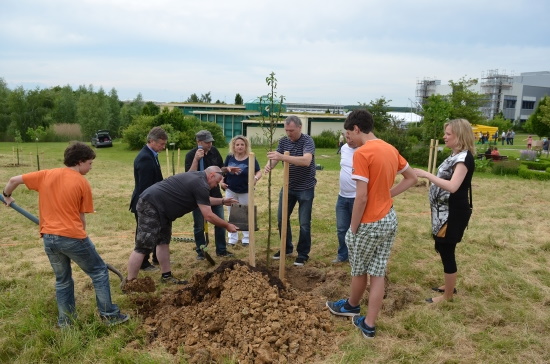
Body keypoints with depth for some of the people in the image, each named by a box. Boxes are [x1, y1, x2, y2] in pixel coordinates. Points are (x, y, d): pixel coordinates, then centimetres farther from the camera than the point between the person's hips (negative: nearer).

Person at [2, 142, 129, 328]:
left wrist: (7, 196, 32)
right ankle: (109, 315, 13)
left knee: (62, 280, 21)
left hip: (48, 238, 6)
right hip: (72, 236, -5)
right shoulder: (82, 183, -5)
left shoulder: (46, 175, 7)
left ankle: (65, 321, 28)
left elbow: (14, 180, 13)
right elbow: (81, 217, -1)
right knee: (99, 272, 10)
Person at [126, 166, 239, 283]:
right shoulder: (201, 185, -15)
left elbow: (204, 200, 35)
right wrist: (227, 226, -3)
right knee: (143, 247, -8)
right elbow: (208, 216, -13)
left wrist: (222, 201, 32)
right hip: (150, 205, -11)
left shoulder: (196, 177, 15)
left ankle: (166, 276, 22)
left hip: (158, 206, 11)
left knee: (163, 242, 14)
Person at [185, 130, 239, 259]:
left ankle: (221, 250, 24)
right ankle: (201, 252, 24)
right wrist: (196, 159, -33)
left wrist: (227, 169, -8)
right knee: (199, 226, 8)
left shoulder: (214, 151, 0)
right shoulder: (191, 155, -15)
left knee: (220, 223, 10)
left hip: (215, 193, 5)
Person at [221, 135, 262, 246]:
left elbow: (259, 172, -10)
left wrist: (256, 178, -30)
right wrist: (222, 181, -3)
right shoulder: (229, 157, -2)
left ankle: (246, 239, 23)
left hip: (245, 192, -3)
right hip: (230, 191, 3)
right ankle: (232, 238, 24)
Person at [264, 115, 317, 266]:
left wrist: (283, 157, -45)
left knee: (304, 223, 2)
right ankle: (286, 248, 31)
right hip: (288, 186, 6)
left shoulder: (307, 141, -17)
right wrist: (269, 165, -33)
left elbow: (306, 161, -35)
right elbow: (275, 158, -8)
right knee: (282, 219, 12)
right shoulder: (283, 141, 0)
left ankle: (303, 254, 17)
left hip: (305, 188, -6)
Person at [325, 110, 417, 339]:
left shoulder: (362, 153, -20)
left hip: (370, 223, -7)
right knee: (378, 273, 12)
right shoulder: (390, 150, 6)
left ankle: (351, 306, 41)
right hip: (389, 219, 7)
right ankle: (369, 324, 21)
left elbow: (361, 197, -22)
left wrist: (353, 228, -12)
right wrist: (387, 194, 10)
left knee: (359, 270, 17)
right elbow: (412, 178, 15)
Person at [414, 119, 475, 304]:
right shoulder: (457, 155, 12)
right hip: (446, 210, 10)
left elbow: (453, 186, -30)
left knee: (447, 251, 0)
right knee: (442, 248, 20)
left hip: (454, 212, -10)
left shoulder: (464, 157, -20)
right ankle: (449, 286, 37)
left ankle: (447, 295, 16)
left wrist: (427, 174, -29)